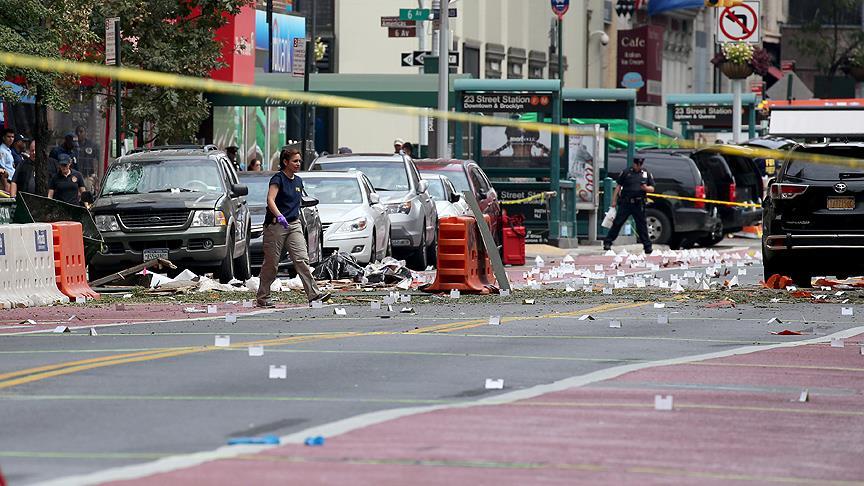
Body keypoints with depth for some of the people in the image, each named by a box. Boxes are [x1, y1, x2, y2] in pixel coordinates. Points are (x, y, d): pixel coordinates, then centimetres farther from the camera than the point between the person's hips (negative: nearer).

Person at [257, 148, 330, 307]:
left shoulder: (298, 181, 13)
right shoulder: (278, 179, -9)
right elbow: (270, 200, -23)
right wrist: (279, 216, -37)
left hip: (294, 225, 6)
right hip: (276, 225, -6)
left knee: (302, 260, -8)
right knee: (271, 263, 2)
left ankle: (313, 294, -16)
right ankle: (262, 297, 14)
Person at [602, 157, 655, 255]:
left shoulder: (647, 174, 11)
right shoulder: (626, 173, 6)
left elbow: (652, 189, 11)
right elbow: (618, 186, 8)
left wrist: (646, 188, -12)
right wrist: (614, 200, 4)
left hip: (639, 204, 1)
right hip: (625, 203, -1)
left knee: (642, 225, 5)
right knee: (617, 223, -2)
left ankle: (647, 247, 11)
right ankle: (607, 242, 4)